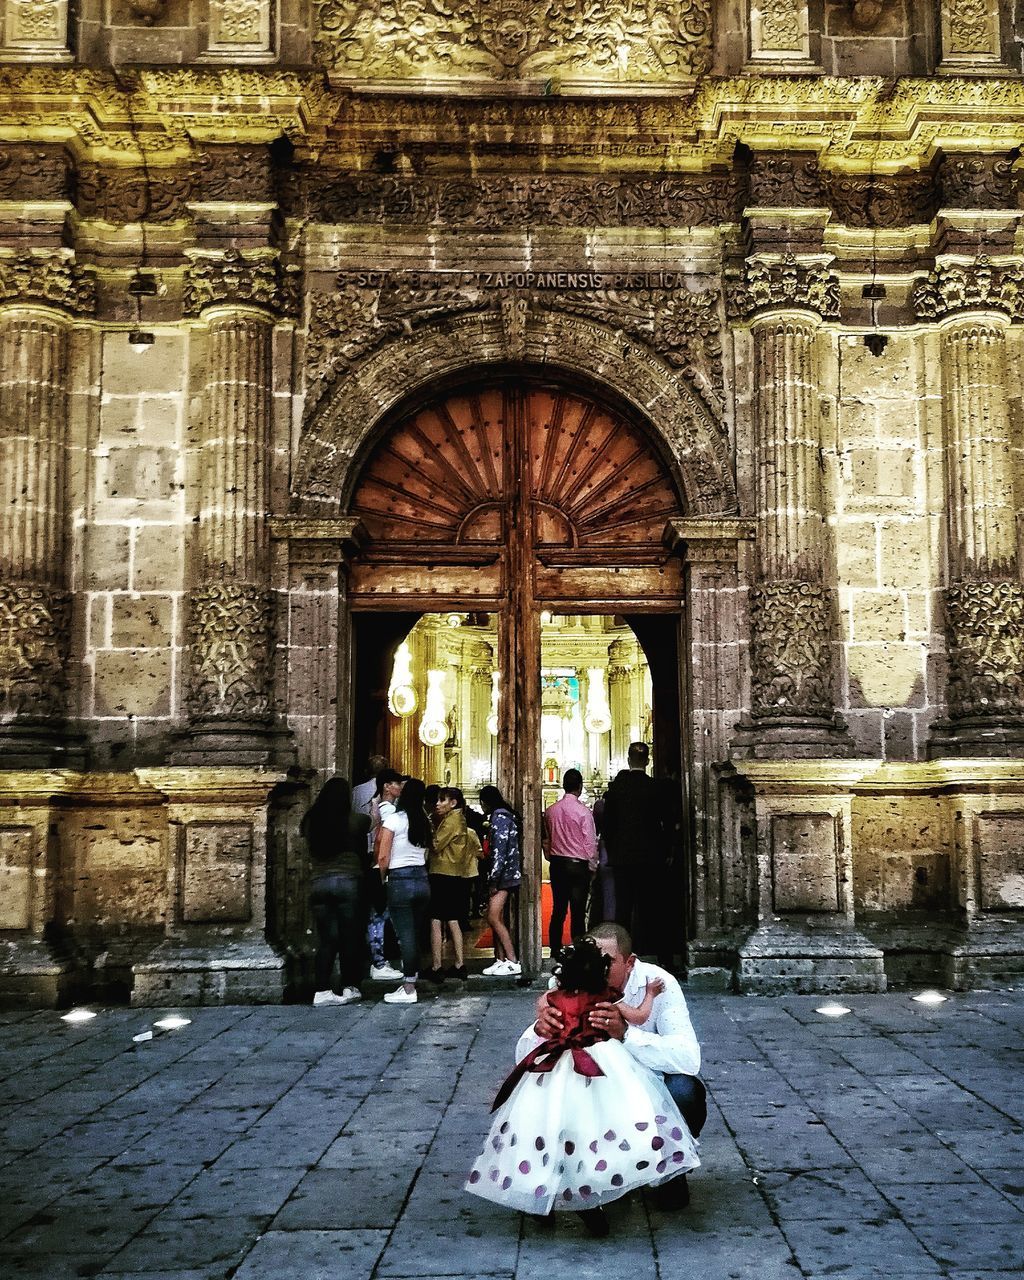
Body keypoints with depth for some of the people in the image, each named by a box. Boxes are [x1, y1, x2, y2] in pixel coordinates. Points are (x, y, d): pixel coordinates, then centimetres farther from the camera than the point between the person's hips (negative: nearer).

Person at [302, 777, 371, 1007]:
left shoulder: (311, 821, 4)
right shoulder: (355, 820, -5)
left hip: (318, 883, 3)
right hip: (349, 881, -3)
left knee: (325, 940, 5)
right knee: (350, 938, 6)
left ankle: (321, 990, 2)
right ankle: (349, 988, 11)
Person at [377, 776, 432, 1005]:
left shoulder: (393, 819, -7)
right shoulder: (424, 822, 8)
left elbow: (382, 857, -8)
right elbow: (426, 853, 8)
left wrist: (382, 876, 7)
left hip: (400, 880, -6)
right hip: (422, 879, 6)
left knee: (406, 936, -5)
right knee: (415, 935, 11)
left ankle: (408, 990, -3)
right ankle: (410, 983, 17)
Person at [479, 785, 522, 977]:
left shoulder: (500, 817, -12)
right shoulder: (502, 816, 18)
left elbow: (500, 851, -19)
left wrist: (493, 880, -19)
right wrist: (493, 879, 16)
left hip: (503, 874, -10)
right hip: (503, 876, 10)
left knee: (494, 918, -12)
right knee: (496, 919, 9)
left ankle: (513, 962, -12)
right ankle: (501, 960, 11)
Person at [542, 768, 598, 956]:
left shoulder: (550, 811, 2)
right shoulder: (583, 811, -12)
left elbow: (546, 840, 9)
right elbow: (590, 842, -9)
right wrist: (592, 866, 1)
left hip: (557, 864, 5)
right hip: (578, 864, -5)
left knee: (558, 911, 10)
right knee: (578, 913, -1)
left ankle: (555, 953, 13)